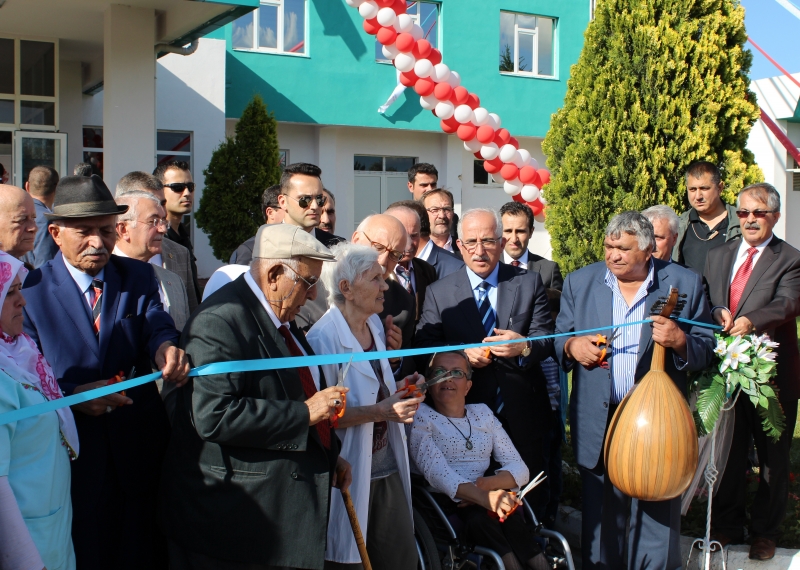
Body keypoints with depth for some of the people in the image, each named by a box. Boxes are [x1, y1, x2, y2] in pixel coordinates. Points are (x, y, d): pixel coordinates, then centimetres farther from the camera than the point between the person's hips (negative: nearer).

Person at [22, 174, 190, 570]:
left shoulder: (139, 277, 4)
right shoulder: (31, 290, -3)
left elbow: (156, 325, -12)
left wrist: (165, 346, -36)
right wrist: (73, 395, -23)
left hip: (141, 451, 2)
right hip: (74, 455, -2)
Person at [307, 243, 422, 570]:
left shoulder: (375, 325, 8)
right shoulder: (323, 339, -18)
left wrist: (397, 391, 3)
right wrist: (381, 411, -25)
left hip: (387, 468, 8)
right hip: (349, 473, -7)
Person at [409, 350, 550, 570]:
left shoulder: (482, 412, 17)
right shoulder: (420, 416, 2)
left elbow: (520, 469, 8)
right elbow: (437, 474, -15)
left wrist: (486, 484, -14)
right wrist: (484, 497, -32)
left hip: (478, 506, 4)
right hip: (443, 507, -3)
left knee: (510, 514, -29)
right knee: (479, 519, -34)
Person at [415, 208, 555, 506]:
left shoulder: (529, 283, 2)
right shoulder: (438, 292, 0)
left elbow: (548, 337, -1)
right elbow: (424, 350, -5)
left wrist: (525, 346, -24)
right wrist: (461, 353, -24)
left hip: (521, 415, 1)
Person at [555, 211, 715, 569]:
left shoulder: (684, 284, 1)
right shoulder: (580, 282, 6)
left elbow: (707, 351, 2)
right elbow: (558, 341, 11)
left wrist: (680, 341, -19)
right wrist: (571, 347, -12)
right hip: (598, 427, 2)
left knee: (658, 516, 4)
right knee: (600, 523, 11)